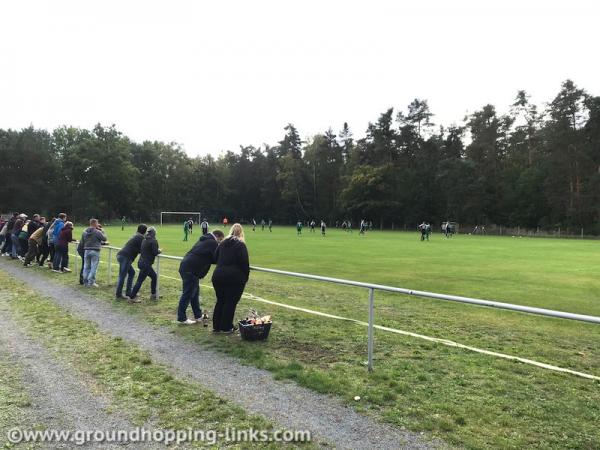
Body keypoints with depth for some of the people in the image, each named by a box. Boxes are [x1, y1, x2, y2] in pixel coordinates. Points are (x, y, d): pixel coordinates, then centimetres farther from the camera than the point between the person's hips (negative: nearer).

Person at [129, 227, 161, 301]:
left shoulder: (144, 240, 10)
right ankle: (132, 297, 1)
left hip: (141, 262, 9)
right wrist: (159, 251, 5)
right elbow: (155, 253, -16)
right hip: (146, 264, -9)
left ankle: (153, 295, 25)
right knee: (140, 280, -3)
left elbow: (140, 251, 13)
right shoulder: (153, 241, -12)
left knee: (154, 276, 19)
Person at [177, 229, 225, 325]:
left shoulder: (204, 240, 21)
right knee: (187, 293, -2)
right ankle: (182, 318, 7)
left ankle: (198, 315, 28)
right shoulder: (212, 243, -9)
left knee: (195, 292, 18)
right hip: (190, 269, -10)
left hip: (186, 266, 10)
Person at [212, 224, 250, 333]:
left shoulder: (223, 243, 13)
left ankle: (216, 326, 22)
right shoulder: (240, 244, -6)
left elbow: (215, 258, 17)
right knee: (231, 302, 4)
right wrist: (246, 277, 0)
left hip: (218, 276, 6)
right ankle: (226, 327, 10)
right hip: (234, 278, -6)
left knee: (220, 301, 16)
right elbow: (245, 263, -10)